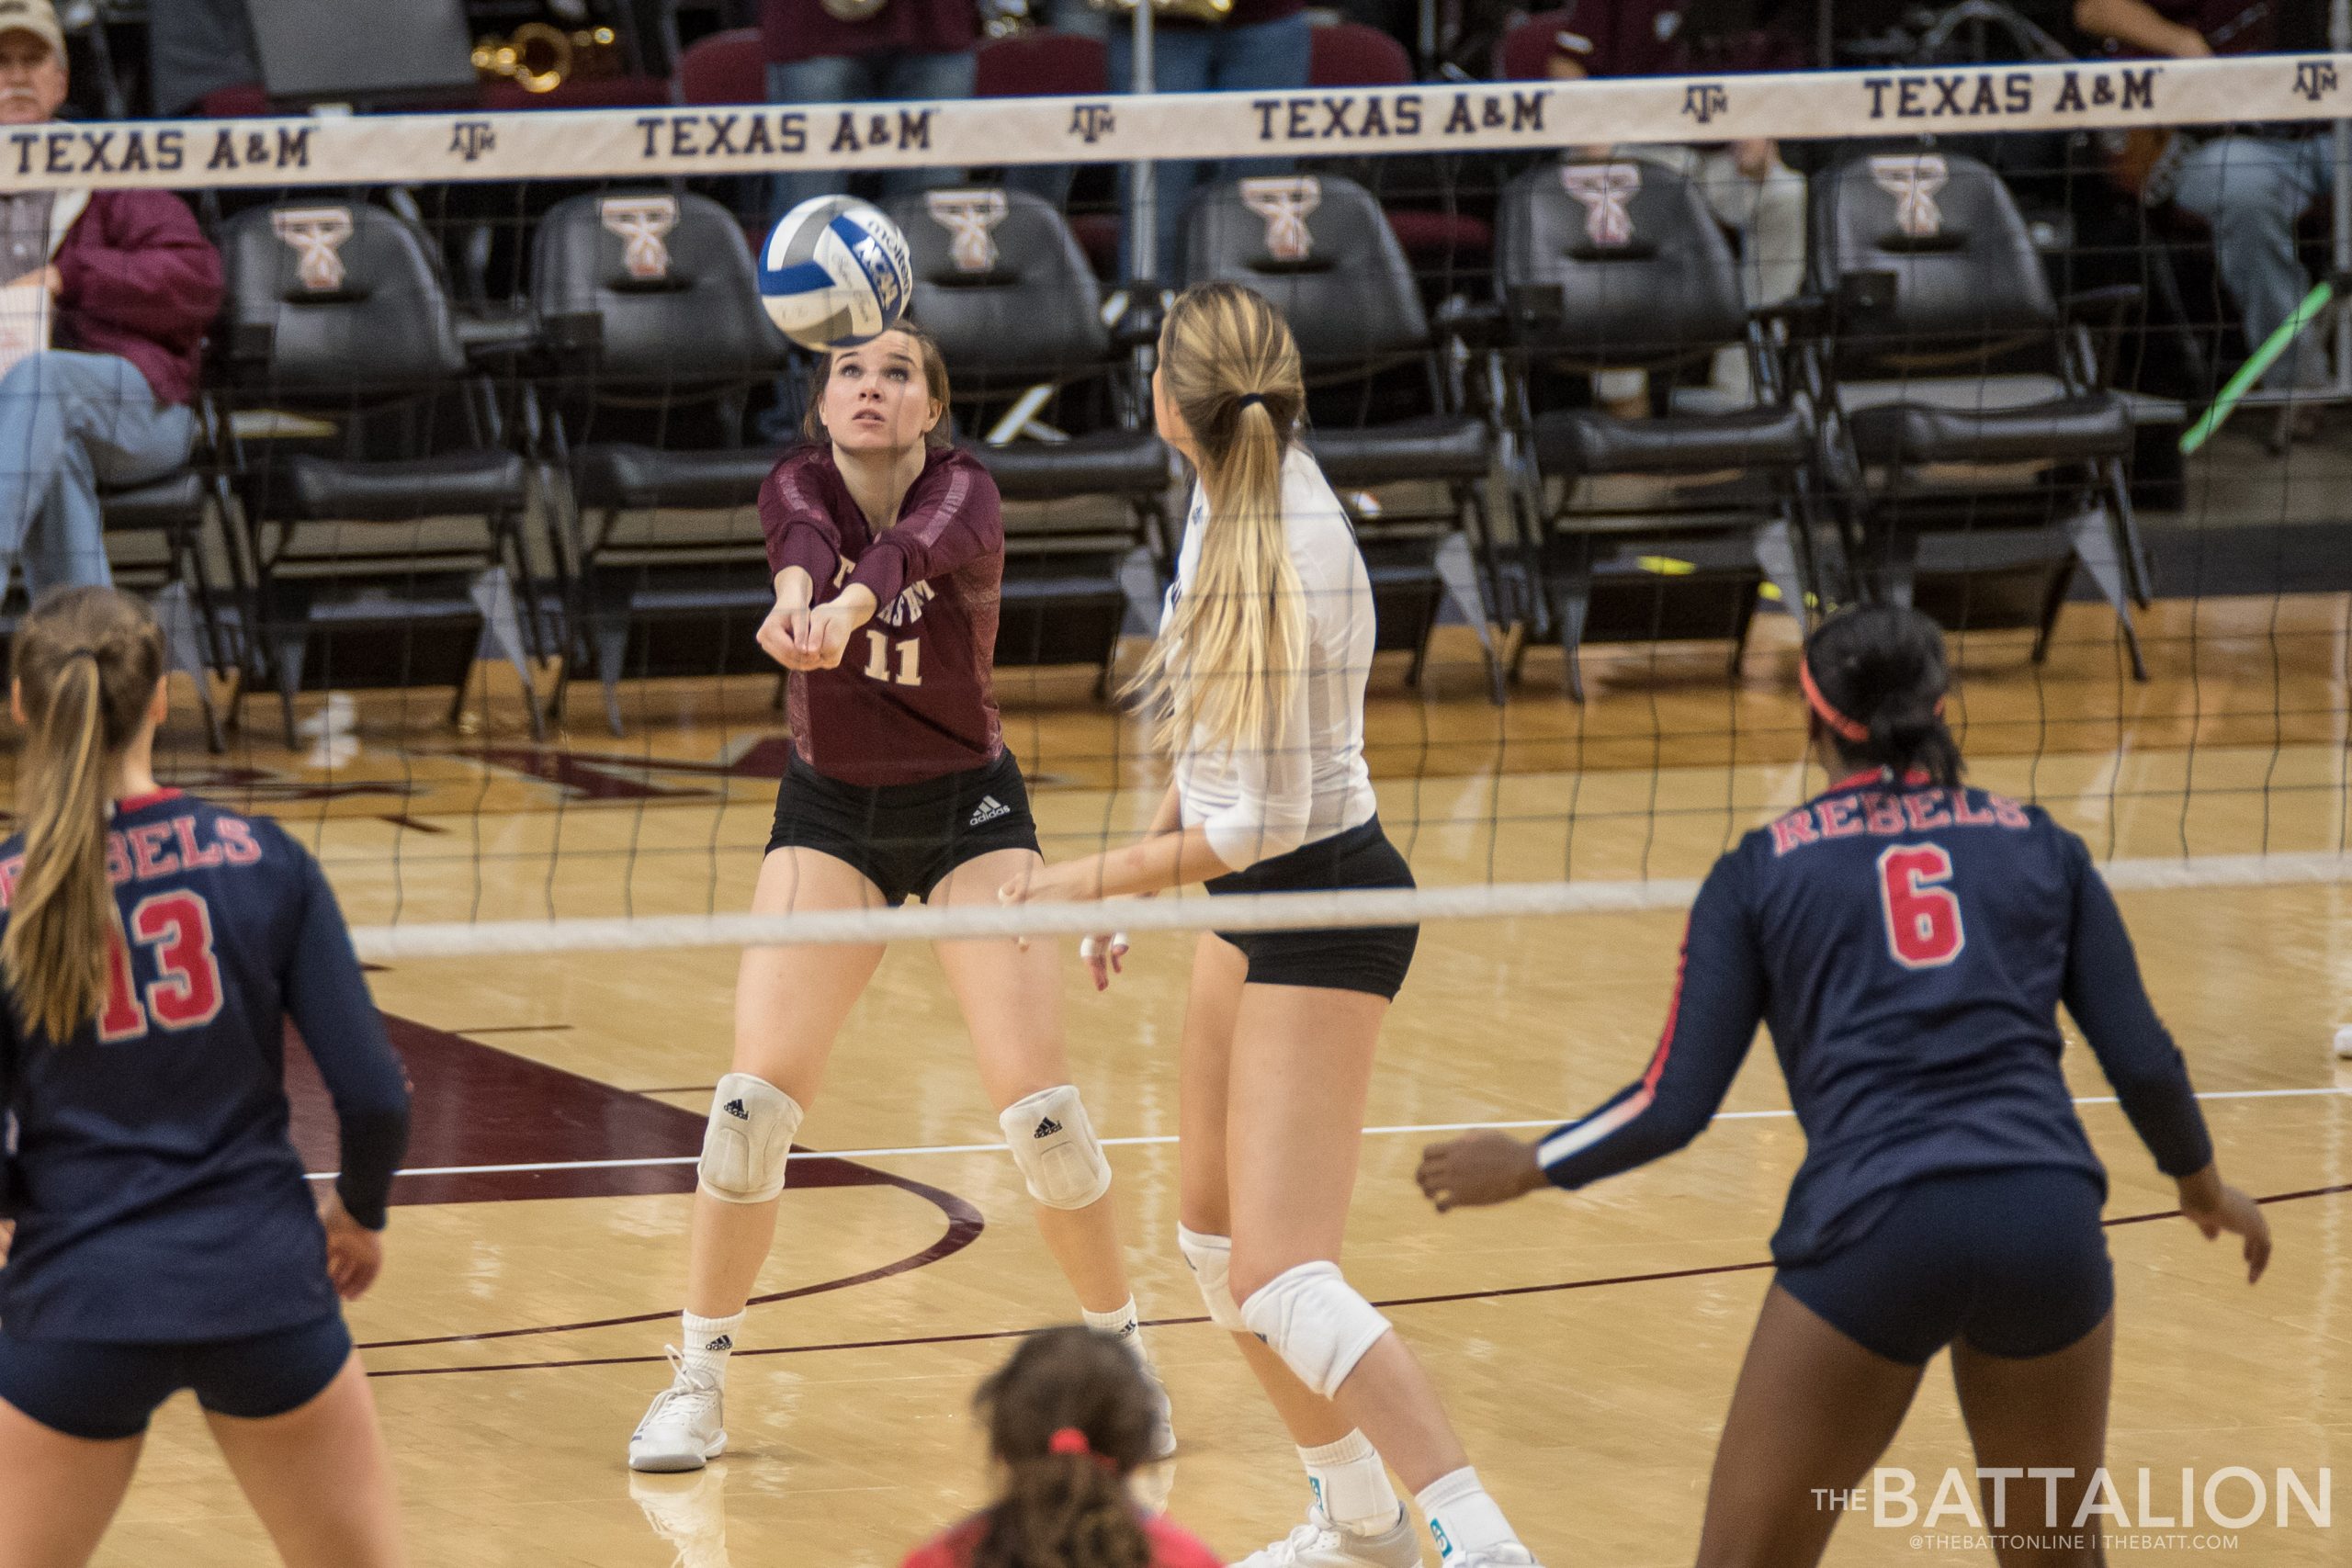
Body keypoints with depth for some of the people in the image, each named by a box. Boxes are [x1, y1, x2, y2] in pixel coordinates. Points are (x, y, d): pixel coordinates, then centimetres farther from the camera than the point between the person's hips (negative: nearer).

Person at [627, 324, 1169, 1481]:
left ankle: (1120, 1354, 11)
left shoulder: (963, 491, -19)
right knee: (754, 1096, -11)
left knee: (1037, 1102, -9)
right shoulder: (798, 486, -12)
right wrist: (797, 597, -62)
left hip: (970, 813, -1)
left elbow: (920, 544, -43)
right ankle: (698, 1377, 3)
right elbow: (806, 540, -37)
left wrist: (852, 605, -66)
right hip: (829, 814, 2)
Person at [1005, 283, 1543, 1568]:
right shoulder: (1233, 498, -2)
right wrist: (1139, 866, 20)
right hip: (1257, 910, 10)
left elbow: (1262, 822, -23)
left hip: (1323, 910, -10)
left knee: (1279, 1279, -16)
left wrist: (1097, 879, -12)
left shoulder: (1287, 567, -28)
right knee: (1217, 1237, 20)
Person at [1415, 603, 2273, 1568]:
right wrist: (2206, 1185, 31)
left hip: (1869, 1231, -2)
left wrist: (1531, 1166, 23)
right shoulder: (2039, 844, 15)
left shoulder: (1761, 872, 10)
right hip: (2048, 1220, 2)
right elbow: (2141, 1058, 12)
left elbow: (1675, 1106, 7)